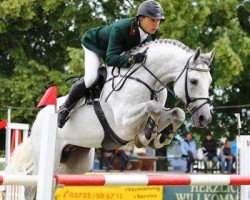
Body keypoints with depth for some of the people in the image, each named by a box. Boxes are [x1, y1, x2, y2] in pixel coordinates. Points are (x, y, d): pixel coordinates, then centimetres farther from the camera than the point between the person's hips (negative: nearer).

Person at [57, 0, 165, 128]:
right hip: (95, 44, -7)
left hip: (118, 49, 7)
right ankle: (65, 108, -7)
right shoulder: (120, 29, -44)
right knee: (91, 78, -25)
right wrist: (131, 59, -63)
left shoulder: (154, 34, -24)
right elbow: (110, 59, -47)